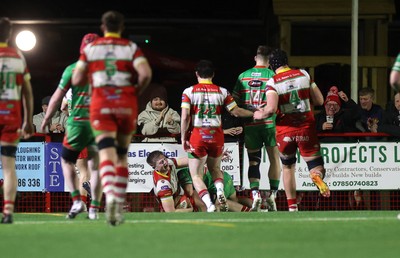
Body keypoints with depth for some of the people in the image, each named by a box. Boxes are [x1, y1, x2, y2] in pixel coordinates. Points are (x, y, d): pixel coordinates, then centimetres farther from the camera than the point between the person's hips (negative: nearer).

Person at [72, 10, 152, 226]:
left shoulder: (90, 49, 7)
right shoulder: (131, 48, 4)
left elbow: (77, 80, 5)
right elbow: (146, 73, -11)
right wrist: (137, 91, 7)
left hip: (101, 103, -1)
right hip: (126, 103, 1)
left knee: (107, 152, -13)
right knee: (122, 156, 15)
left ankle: (110, 197, -38)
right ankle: (119, 205, 14)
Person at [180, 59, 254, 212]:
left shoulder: (189, 91, -2)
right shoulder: (222, 92, 2)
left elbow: (185, 117, -9)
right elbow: (236, 111, 4)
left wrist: (183, 138, -1)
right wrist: (254, 113, 21)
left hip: (197, 136, -2)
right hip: (217, 136, 2)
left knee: (196, 175, 6)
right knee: (215, 168, 26)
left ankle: (209, 205, -15)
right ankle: (220, 191, -5)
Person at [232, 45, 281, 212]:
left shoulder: (243, 76, 5)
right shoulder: (272, 76, -5)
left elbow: (235, 102, 7)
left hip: (250, 125, 3)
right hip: (269, 123, -3)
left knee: (253, 161, 7)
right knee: (275, 159, 8)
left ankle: (255, 194, -9)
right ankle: (272, 194, 1)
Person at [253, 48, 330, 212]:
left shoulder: (273, 82, -7)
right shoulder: (304, 75, 3)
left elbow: (271, 109, -20)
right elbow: (319, 101, 6)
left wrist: (260, 114, 2)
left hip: (285, 130, 0)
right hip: (306, 128, 1)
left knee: (288, 167, 20)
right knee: (316, 166, 4)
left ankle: (292, 207, 17)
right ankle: (317, 176, -34)